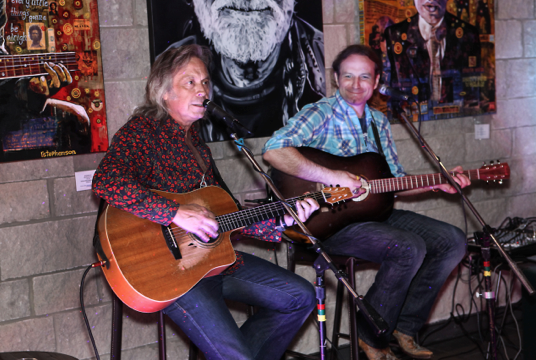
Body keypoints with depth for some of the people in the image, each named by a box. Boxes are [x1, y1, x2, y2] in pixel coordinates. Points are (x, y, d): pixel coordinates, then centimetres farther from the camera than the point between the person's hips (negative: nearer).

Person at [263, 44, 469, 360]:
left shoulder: (379, 122, 15)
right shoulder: (320, 115, -10)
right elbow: (273, 151, -28)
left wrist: (437, 183, 5)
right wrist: (332, 176, -32)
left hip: (374, 210, 8)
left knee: (453, 241, 0)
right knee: (410, 249, -28)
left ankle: (404, 326, 10)